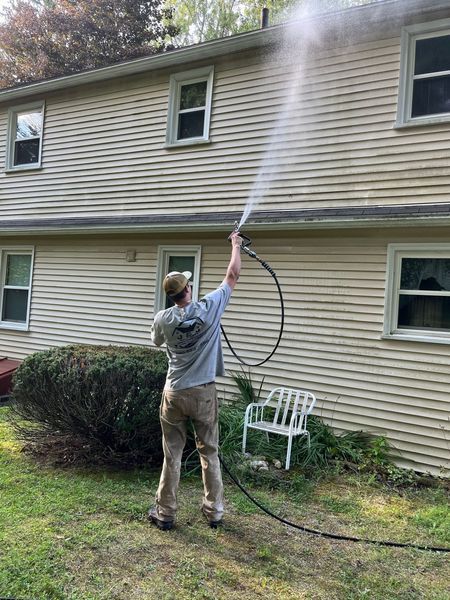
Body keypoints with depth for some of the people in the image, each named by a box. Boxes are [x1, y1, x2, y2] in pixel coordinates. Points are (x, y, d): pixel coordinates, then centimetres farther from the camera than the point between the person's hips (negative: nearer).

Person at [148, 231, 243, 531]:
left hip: (174, 394, 1)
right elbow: (233, 275, 2)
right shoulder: (209, 308, -10)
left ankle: (165, 514, 19)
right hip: (203, 394, -1)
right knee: (209, 453, 11)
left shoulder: (163, 319, -6)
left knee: (172, 455, 10)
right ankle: (214, 512, 21)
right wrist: (236, 244, 14)